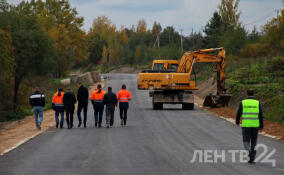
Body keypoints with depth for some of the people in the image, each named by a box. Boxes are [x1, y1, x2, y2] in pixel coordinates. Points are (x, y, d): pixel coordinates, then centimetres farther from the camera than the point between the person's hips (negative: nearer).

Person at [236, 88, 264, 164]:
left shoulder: (243, 103, -3)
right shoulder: (257, 103, -1)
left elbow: (238, 113, 0)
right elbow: (261, 115, -4)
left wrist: (237, 122, 20)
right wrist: (261, 126, 3)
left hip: (246, 125, -1)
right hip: (255, 126, 1)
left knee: (246, 141, 5)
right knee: (253, 142, 15)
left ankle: (249, 151, -25)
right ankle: (251, 158, 14)